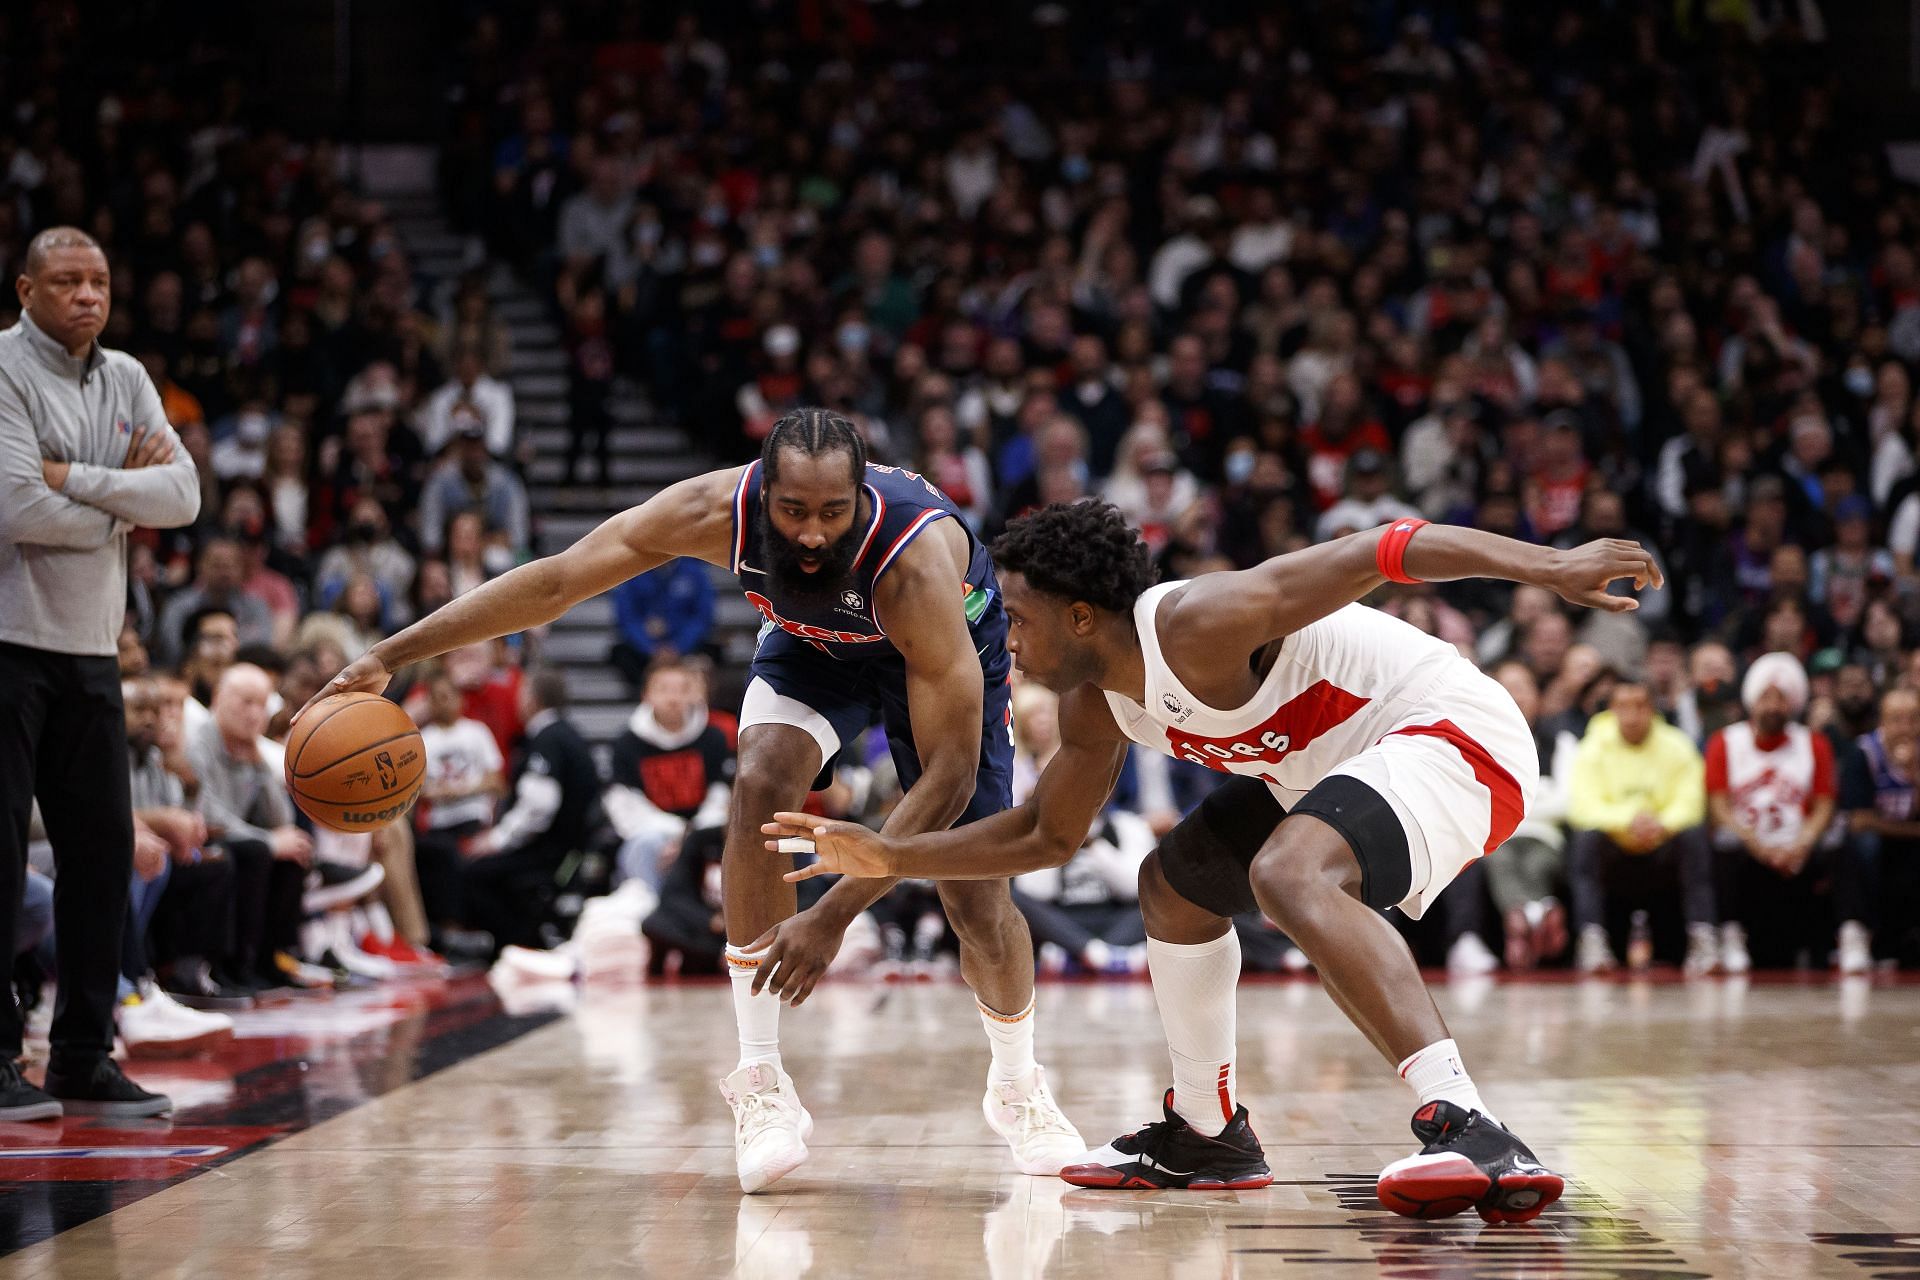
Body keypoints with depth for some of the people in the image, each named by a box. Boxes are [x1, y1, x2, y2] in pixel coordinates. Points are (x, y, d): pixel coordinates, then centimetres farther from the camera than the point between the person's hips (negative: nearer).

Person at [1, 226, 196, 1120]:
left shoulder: (125, 379, 12)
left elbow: (184, 497, -1)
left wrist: (75, 479, -13)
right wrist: (124, 502, -6)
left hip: (91, 650, 7)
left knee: (101, 848, 7)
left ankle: (83, 1059, 15)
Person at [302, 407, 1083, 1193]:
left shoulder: (916, 561, -45)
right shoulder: (719, 510, -36)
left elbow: (949, 774, -43)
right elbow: (556, 581, -23)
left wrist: (832, 916, -47)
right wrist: (390, 655, -25)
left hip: (948, 638, -2)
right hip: (810, 636, 2)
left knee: (974, 893, -6)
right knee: (762, 781, -26)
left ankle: (1017, 1085, 26)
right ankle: (760, 1083, -17)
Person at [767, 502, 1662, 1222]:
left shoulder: (1198, 626, -24)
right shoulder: (1096, 705, 5)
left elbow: (1375, 551, -30)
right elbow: (1047, 834, 20)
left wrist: (1547, 567, -39)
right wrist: (889, 858, 12)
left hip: (1454, 731, -11)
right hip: (1341, 763, 11)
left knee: (1289, 874, -36)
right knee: (1174, 886, 21)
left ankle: (1469, 1132, -48)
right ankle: (1205, 1134, 33)